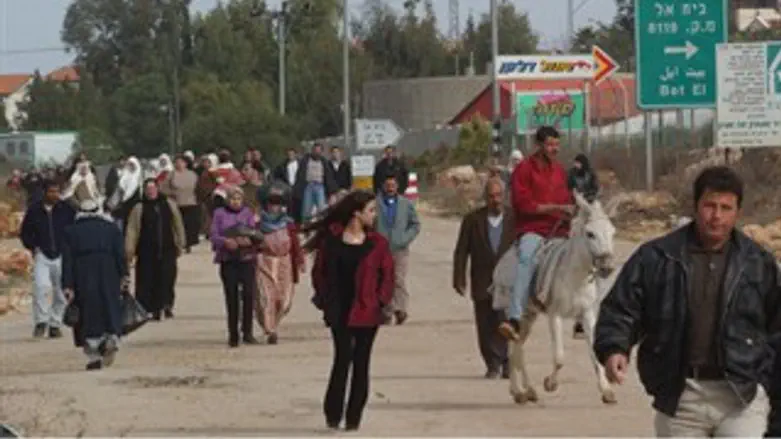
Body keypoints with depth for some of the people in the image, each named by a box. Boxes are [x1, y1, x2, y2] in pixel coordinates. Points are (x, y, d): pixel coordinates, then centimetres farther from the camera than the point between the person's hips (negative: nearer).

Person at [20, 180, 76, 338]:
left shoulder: (67, 209, 0)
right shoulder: (34, 210, 2)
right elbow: (25, 232, 13)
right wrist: (32, 247, 1)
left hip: (62, 256, 1)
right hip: (42, 255, -1)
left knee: (61, 292, 3)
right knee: (41, 286, -20)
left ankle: (55, 325, 16)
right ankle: (41, 321, -13)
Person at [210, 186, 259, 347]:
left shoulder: (248, 213, 11)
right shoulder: (219, 213, 8)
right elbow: (213, 235, 0)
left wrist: (248, 240, -19)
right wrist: (226, 241, -19)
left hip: (246, 257, 0)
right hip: (228, 260, 0)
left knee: (249, 294, -11)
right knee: (231, 296, -1)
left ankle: (247, 332, -2)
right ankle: (233, 334, 6)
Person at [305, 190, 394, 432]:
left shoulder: (377, 243, 0)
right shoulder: (332, 239, -2)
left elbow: (387, 275, 3)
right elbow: (320, 271, 6)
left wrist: (381, 301, -6)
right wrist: (325, 299, 0)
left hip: (366, 312, 1)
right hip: (340, 311, -1)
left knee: (360, 364, 5)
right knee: (343, 359, -2)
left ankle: (353, 417, 11)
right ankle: (333, 414, 8)